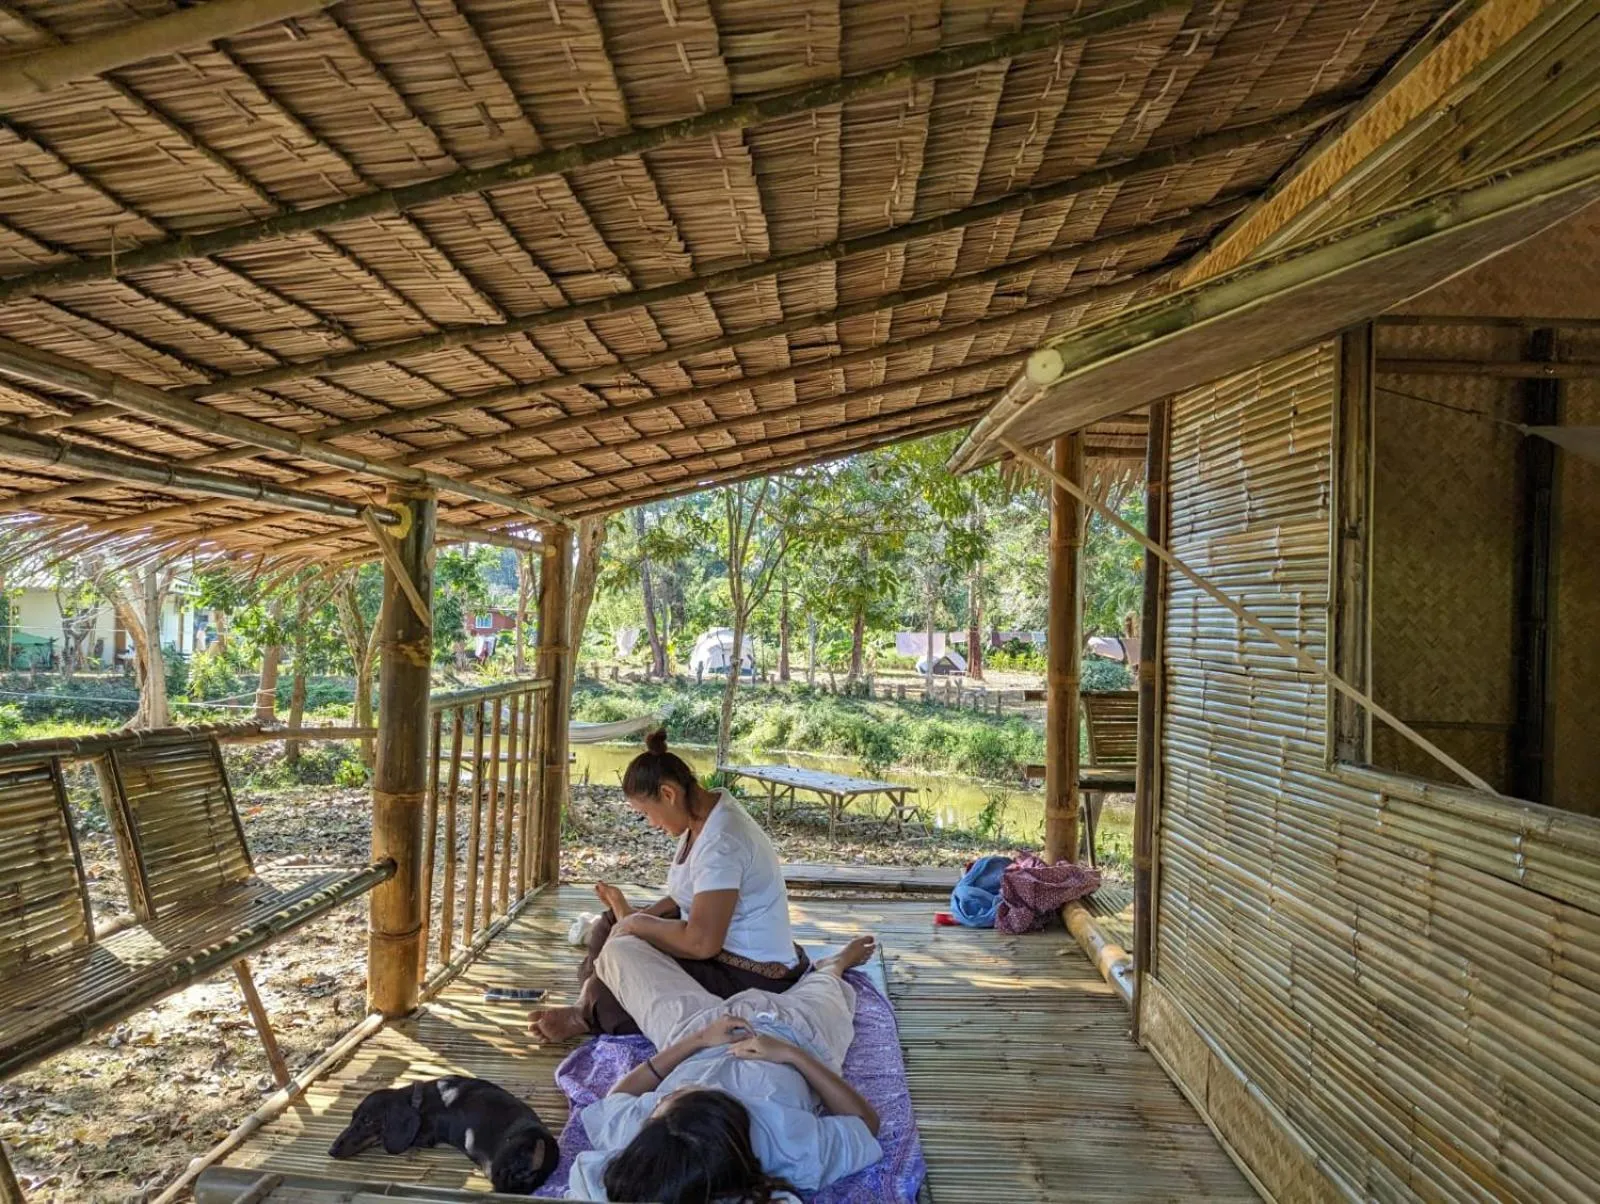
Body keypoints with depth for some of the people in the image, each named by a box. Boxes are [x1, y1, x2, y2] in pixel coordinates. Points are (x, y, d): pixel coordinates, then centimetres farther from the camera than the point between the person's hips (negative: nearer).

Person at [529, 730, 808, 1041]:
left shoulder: (720, 842, -28)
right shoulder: (705, 813, 2)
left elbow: (701, 943, -34)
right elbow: (692, 895, 13)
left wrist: (635, 923, -19)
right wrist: (638, 915, -3)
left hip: (750, 977, -11)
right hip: (725, 945, 11)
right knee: (612, 923, 11)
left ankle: (590, 1015, 7)